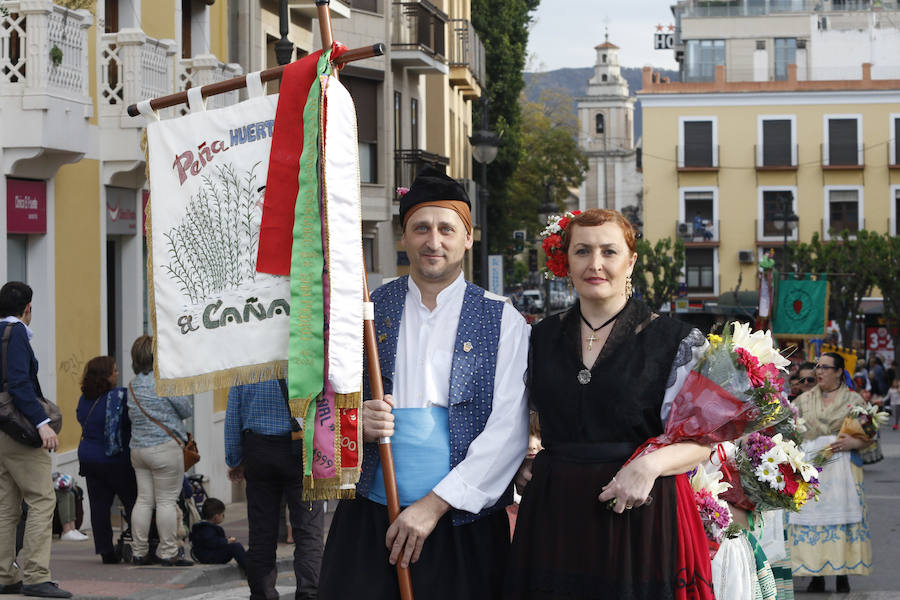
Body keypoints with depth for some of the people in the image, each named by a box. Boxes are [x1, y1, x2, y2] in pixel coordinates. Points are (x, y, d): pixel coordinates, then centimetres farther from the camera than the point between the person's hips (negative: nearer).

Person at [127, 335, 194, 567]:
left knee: (143, 499, 10)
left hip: (137, 449, 7)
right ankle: (168, 553, 0)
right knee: (167, 500, -2)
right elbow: (187, 410, -3)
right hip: (165, 447, -7)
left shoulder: (133, 385, 10)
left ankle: (139, 552, 11)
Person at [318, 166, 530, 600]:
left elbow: (508, 432, -6)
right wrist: (354, 421, -13)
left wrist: (434, 504, -13)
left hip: (464, 523, -1)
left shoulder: (503, 321, 1)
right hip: (368, 518, 2)